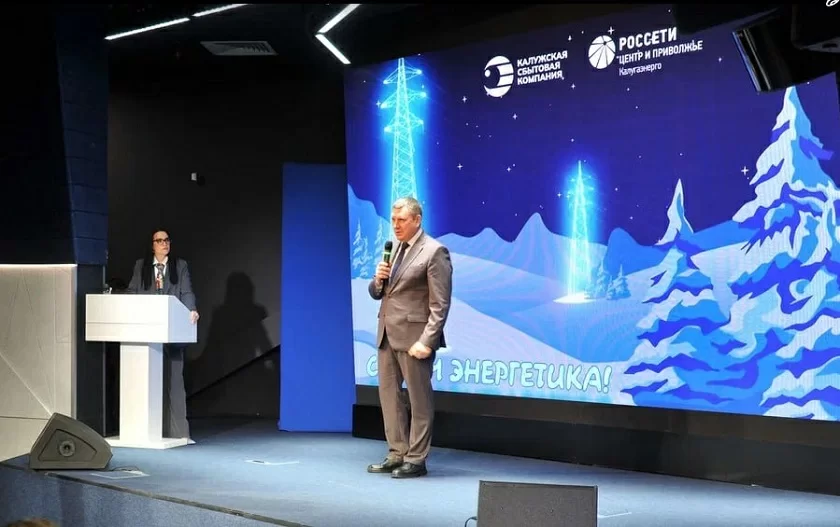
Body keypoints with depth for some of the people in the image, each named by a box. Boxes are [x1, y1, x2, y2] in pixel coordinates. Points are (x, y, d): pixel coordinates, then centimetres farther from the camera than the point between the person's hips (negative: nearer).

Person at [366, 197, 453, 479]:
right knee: (388, 394, 12)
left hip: (413, 336, -8)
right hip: (387, 334, 8)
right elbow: (376, 293, 20)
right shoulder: (393, 249, 16)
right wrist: (378, 279, -3)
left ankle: (416, 460, 7)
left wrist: (426, 341, -21)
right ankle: (397, 454, 21)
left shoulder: (434, 252, -9)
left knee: (419, 399, 0)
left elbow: (440, 304, -14)